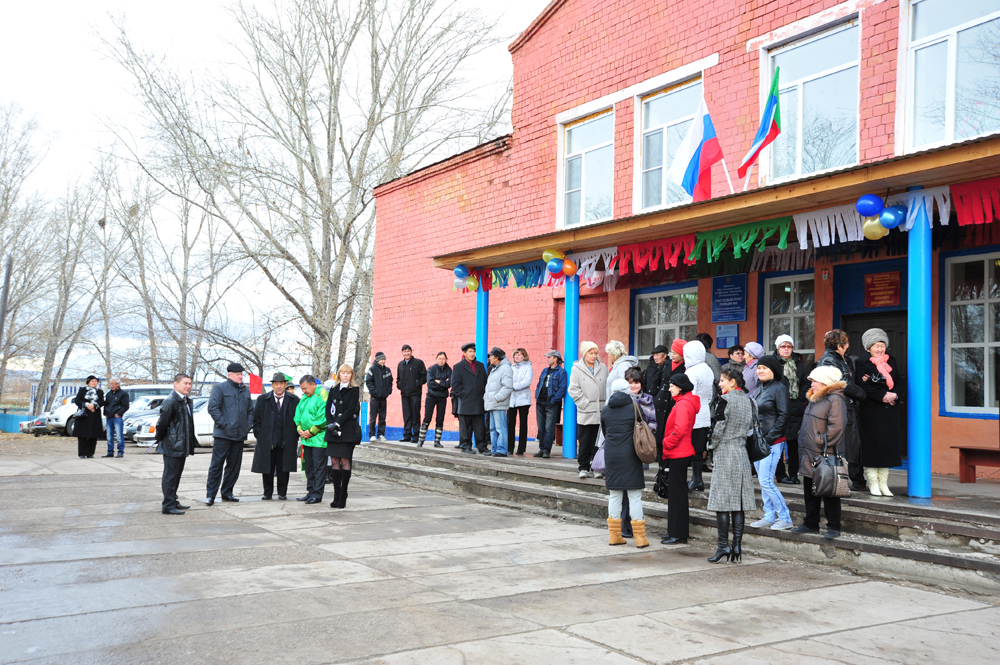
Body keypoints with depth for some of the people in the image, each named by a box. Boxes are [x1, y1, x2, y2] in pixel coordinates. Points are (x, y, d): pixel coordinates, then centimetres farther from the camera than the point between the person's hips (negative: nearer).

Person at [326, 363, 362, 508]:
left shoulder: (354, 390, 1)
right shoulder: (333, 390, 14)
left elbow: (350, 410, -7)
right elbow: (328, 409, 8)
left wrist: (337, 424, -14)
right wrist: (330, 424, -7)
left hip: (348, 430, -4)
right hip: (333, 431, 4)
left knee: (345, 461, -6)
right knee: (334, 461, 2)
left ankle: (343, 497, -1)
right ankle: (336, 495, 8)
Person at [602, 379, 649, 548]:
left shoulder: (605, 411, 6)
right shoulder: (634, 409, -5)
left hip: (611, 455, 3)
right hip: (630, 456, -3)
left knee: (614, 495, 10)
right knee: (635, 496, 1)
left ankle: (614, 535, 14)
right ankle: (640, 537, 3)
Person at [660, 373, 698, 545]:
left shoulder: (683, 404, -17)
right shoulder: (682, 402, 15)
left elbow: (679, 430, -26)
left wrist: (667, 443, -13)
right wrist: (668, 444, 15)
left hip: (678, 454, -10)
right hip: (678, 454, 10)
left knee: (677, 493, -4)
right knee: (675, 493, 14)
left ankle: (678, 534, 2)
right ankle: (675, 531, 22)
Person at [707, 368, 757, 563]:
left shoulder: (725, 400, -12)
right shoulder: (748, 400, 9)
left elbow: (719, 428, -13)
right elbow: (751, 426, 13)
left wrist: (712, 445, 3)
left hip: (725, 454, -7)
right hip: (742, 454, 7)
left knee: (722, 502, -3)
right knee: (739, 503, 7)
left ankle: (723, 546, -4)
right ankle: (737, 546, 8)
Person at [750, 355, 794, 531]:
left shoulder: (779, 388, -9)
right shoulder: (759, 389, 14)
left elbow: (783, 416, -13)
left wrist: (769, 437, -15)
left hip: (772, 442, -8)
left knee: (766, 481, -11)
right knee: (763, 481, 10)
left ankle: (785, 518, -1)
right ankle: (770, 517, 17)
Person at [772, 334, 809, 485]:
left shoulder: (799, 363, 13)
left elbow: (806, 382, 14)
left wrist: (802, 398, 2)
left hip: (795, 409, 4)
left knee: (794, 441, 6)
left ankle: (794, 473, 15)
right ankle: (780, 473, 7)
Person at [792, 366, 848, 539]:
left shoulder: (835, 400, -14)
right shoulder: (814, 399, 15)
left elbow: (836, 427, -23)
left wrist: (821, 441, -20)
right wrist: (803, 446, 16)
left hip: (826, 456, -9)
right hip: (809, 456, 9)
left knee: (829, 492, 1)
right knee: (809, 492, 15)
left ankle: (833, 526, 10)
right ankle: (811, 524, 25)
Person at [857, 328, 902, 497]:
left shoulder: (891, 363, 15)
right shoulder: (864, 366, 0)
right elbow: (864, 388, -11)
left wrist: (894, 395, -11)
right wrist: (883, 395, -17)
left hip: (890, 412, 4)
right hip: (871, 412, -4)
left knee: (888, 445, 2)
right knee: (872, 444, -5)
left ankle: (883, 483, 7)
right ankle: (873, 483, 1)